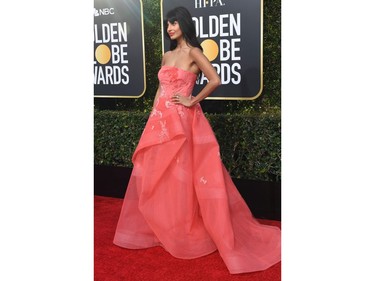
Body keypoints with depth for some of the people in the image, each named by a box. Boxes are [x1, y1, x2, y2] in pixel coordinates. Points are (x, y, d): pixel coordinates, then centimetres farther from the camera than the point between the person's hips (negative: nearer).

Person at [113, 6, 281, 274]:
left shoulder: (193, 52, -6)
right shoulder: (167, 56, 16)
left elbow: (215, 80, -19)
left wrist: (192, 101, -12)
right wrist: (152, 119, 15)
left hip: (181, 121, -8)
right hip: (161, 120, 8)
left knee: (178, 176, -1)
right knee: (153, 174, 11)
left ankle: (182, 231, 13)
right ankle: (157, 227, 27)